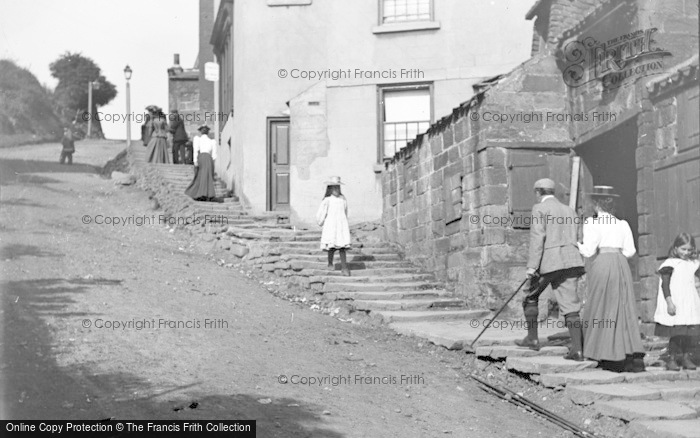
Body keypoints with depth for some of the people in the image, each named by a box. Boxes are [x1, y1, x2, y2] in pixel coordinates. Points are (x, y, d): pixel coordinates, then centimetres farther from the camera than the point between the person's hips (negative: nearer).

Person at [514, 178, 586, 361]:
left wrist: (532, 266, -14)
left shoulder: (539, 209, -1)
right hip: (570, 261, 5)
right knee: (570, 304, 0)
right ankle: (577, 349, -11)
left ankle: (532, 338, 19)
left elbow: (537, 237, -12)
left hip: (548, 262, -5)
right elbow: (574, 240, 17)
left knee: (531, 296, 17)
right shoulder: (569, 210, 19)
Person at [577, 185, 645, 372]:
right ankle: (634, 355, -1)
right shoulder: (622, 224, 11)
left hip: (601, 265, -5)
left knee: (603, 310, 3)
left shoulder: (592, 222, -5)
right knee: (624, 310, 6)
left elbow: (588, 251, -9)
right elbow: (629, 251, 10)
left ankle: (614, 359, 3)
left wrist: (578, 245, 11)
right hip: (621, 265, 5)